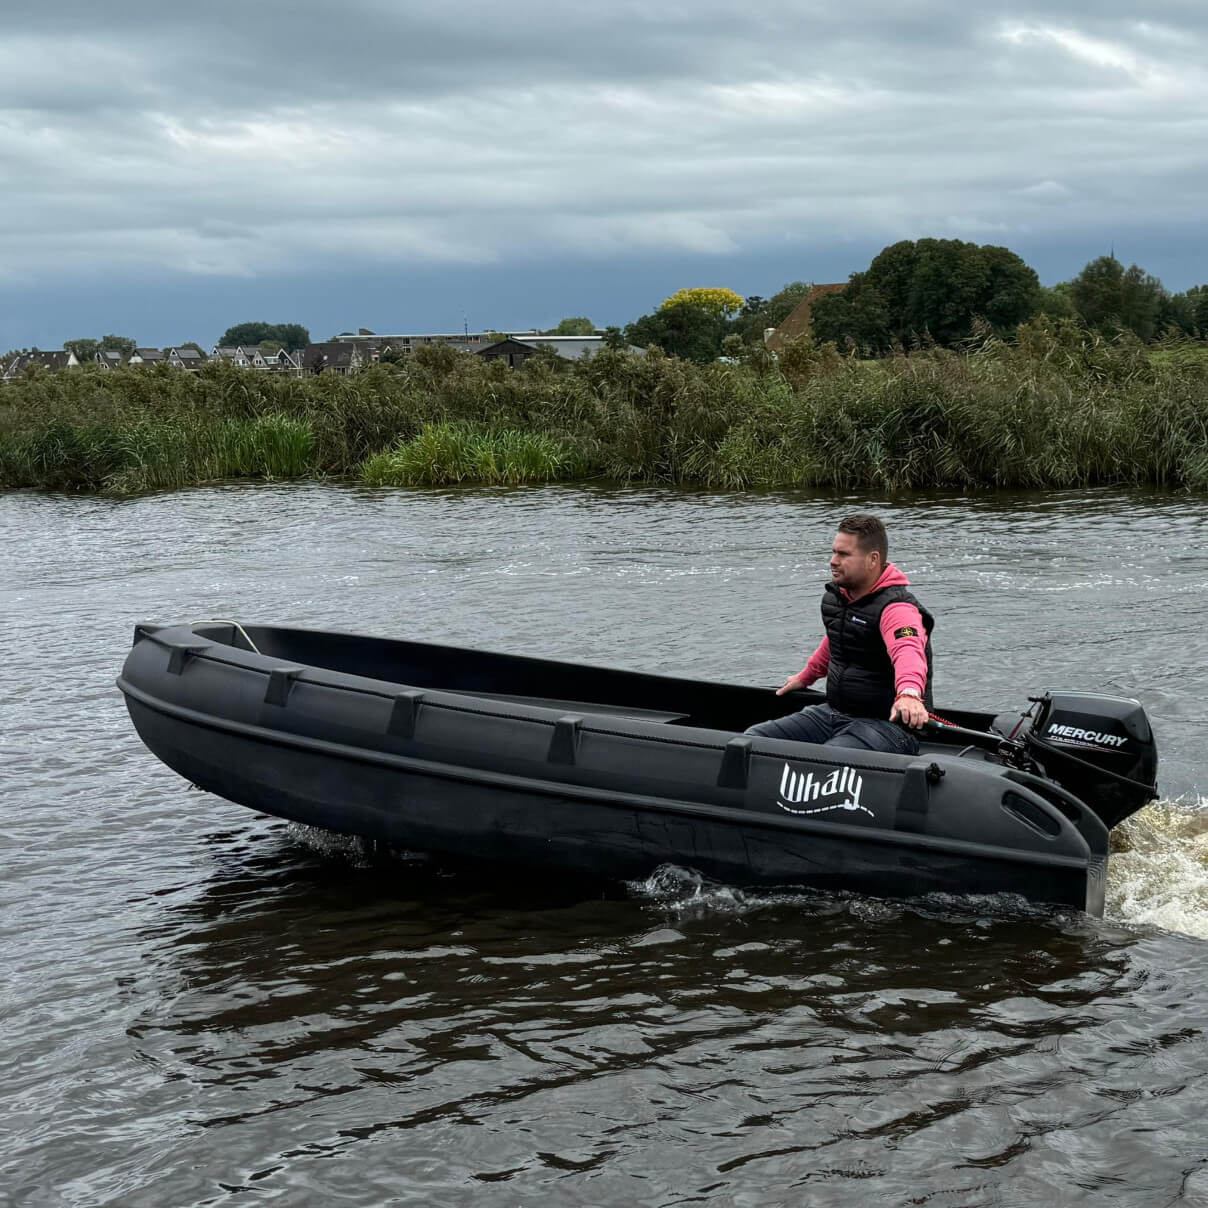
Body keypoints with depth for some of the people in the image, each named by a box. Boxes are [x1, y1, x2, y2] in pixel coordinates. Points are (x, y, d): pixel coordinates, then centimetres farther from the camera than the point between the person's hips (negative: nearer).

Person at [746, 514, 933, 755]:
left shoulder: (897, 608, -21)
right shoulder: (834, 596, 8)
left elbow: (908, 650, -42)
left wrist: (909, 694, -63)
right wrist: (805, 677, 43)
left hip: (887, 723, -9)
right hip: (833, 712, 9)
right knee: (754, 739, -1)